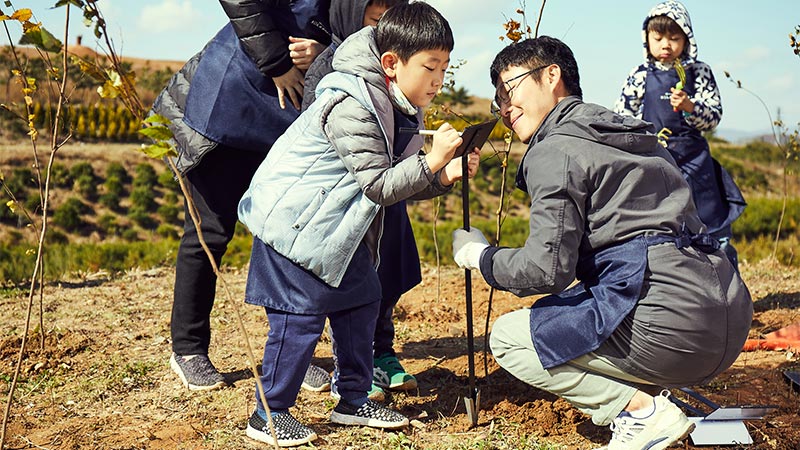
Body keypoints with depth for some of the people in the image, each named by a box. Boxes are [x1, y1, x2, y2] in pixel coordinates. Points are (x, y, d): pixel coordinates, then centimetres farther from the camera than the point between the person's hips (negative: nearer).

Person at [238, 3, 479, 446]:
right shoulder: (350, 107, -26)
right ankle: (268, 414, 6)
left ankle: (353, 400, 23)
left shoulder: (397, 106, 4)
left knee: (361, 299, 10)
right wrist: (433, 160, -30)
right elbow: (379, 184, -26)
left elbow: (401, 183, 5)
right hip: (292, 221, -10)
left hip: (335, 226, 10)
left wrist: (446, 175, -11)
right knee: (301, 314, -7)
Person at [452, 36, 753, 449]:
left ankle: (643, 410, -5)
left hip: (667, 324, -9)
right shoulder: (633, 135, 24)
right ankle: (649, 389, 9)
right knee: (558, 308, 29)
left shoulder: (555, 151, -3)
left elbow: (548, 268, -11)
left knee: (507, 338, 5)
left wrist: (480, 255, 8)